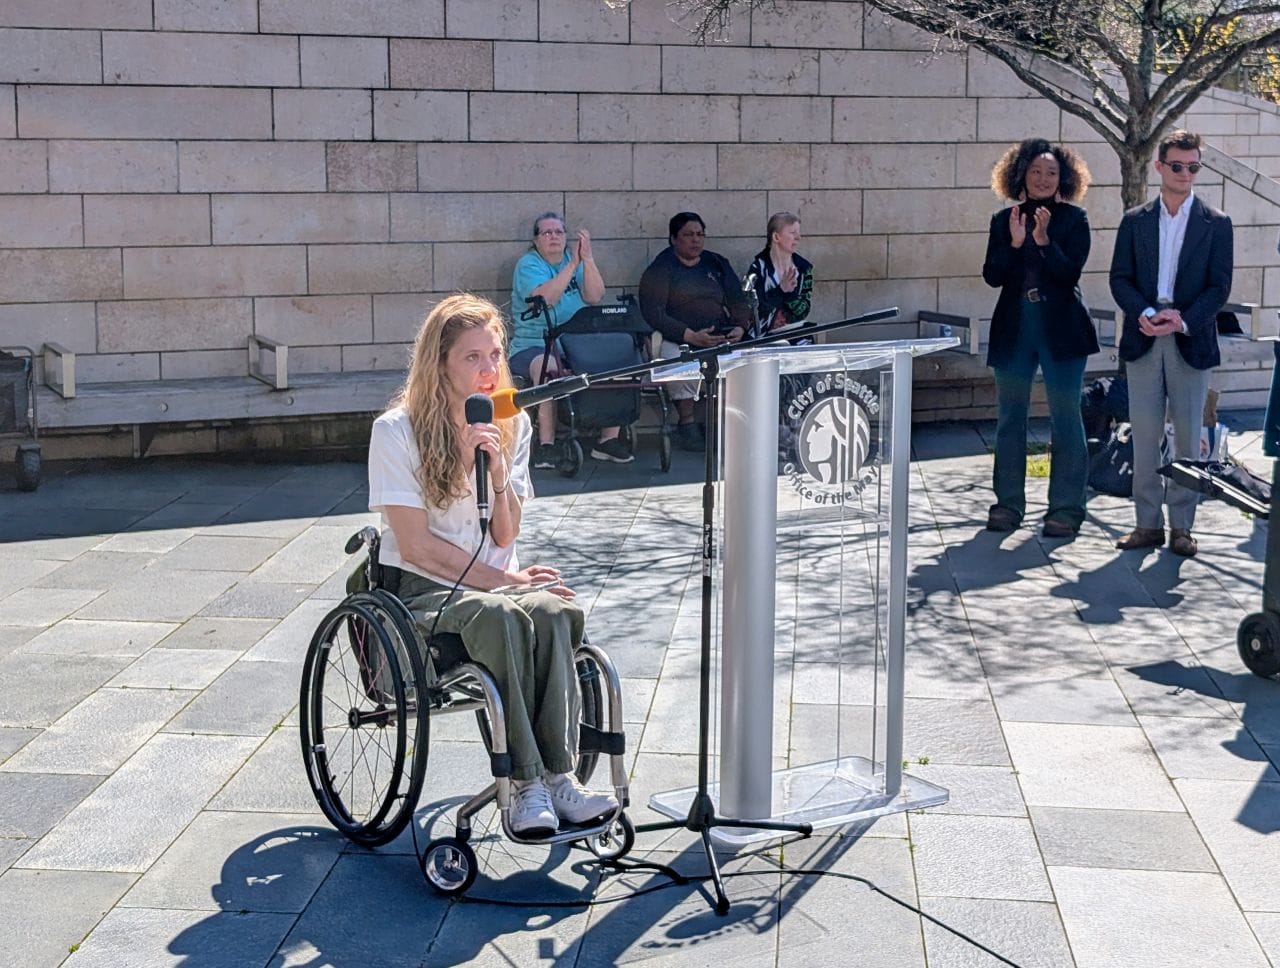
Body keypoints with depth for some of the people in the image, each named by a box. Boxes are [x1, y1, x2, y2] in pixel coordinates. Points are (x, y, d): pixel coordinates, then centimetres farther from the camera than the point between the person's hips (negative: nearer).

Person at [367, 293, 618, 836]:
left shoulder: (511, 426, 9)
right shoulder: (397, 431, -6)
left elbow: (505, 537, 4)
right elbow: (417, 547, -10)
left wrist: (498, 473, -13)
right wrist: (505, 582, -12)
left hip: (495, 582, 4)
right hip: (422, 592, -4)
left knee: (556, 611, -31)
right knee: (502, 617, -36)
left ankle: (557, 774, -35)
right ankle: (525, 782, -34)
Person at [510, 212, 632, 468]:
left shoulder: (575, 260, 13)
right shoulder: (529, 264, -1)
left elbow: (595, 296, -3)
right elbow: (545, 297, -21)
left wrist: (587, 259, -15)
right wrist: (573, 264, -21)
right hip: (533, 347, -5)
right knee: (548, 367, -37)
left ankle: (609, 439, -13)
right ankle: (546, 444, -32)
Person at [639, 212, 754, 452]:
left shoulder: (717, 264, 20)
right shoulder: (660, 270, 4)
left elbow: (739, 301, 18)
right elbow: (653, 314, -8)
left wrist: (740, 328, -5)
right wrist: (691, 336, -20)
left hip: (722, 338, 4)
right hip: (677, 340, -3)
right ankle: (686, 423, -14)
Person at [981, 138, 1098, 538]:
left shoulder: (1073, 219, 0)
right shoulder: (1003, 220, 8)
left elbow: (1070, 274, -9)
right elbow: (992, 275, 0)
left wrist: (1044, 239, -20)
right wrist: (1015, 243, -14)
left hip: (1060, 329, -3)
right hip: (1013, 329, 3)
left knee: (1065, 419, -1)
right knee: (1009, 418, 9)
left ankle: (1066, 507, 5)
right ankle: (1008, 502, 18)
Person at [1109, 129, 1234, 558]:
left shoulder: (1216, 224, 4)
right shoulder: (1135, 221, 9)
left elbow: (1219, 286, -1)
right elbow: (1120, 278, 4)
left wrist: (1184, 321, -16)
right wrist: (1143, 312, -15)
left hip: (1191, 341, -1)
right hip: (1143, 341, 1)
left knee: (1188, 436, 2)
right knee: (1144, 436, 2)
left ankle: (1182, 527, 9)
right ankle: (1148, 523, 8)